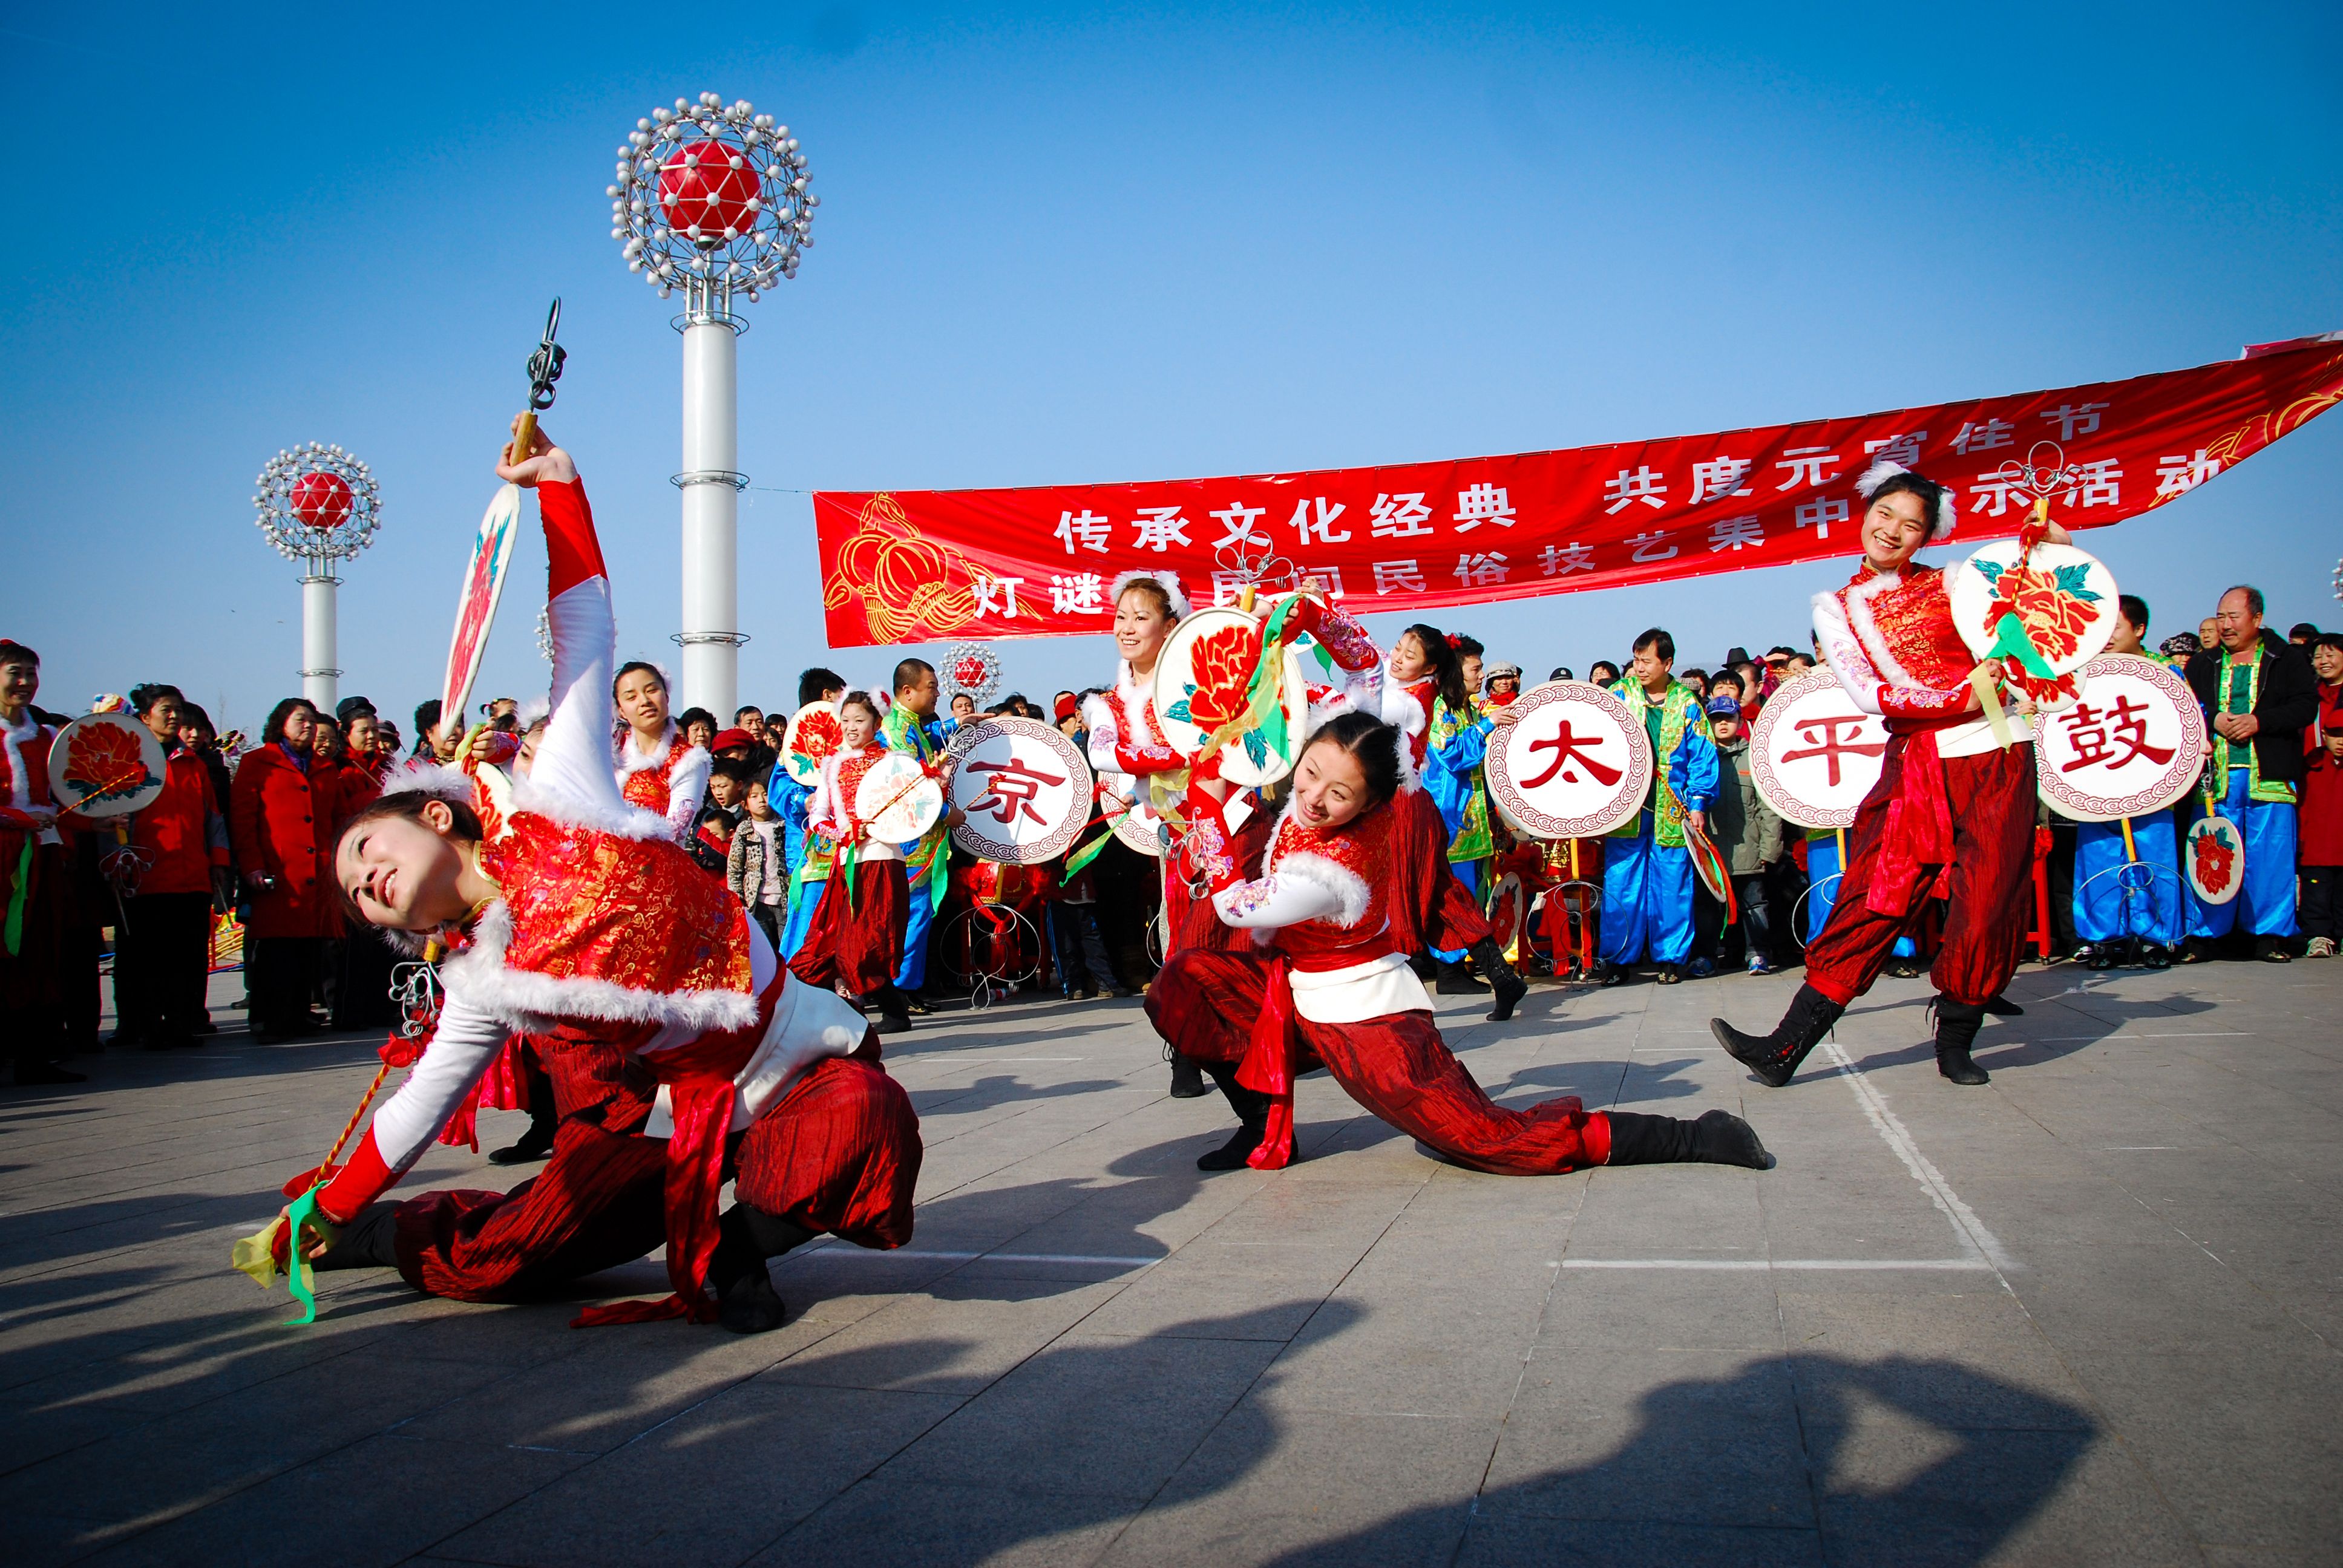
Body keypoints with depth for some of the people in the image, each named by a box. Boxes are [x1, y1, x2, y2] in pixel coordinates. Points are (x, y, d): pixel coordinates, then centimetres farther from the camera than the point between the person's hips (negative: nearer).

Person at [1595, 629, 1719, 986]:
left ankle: (1671, 957, 15)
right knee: (1620, 886, 0)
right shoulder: (1618, 695, 5)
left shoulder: (1687, 703, 4)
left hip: (1672, 811, 0)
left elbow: (1703, 756, 3)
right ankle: (1618, 958, 10)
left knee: (1672, 886, 4)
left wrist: (1698, 804, -5)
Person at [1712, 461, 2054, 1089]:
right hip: (1917, 762, 0)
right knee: (1872, 900, -6)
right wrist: (1965, 695, -16)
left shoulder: (1951, 585, 8)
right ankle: (1786, 1048, -5)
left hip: (1995, 755, 0)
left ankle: (1955, 1042, 16)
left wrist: (2051, 547, -5)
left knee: (1986, 906, -4)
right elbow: (1869, 694, -5)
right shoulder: (1837, 608, 9)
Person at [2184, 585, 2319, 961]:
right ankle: (2203, 936, 7)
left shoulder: (2287, 660, 7)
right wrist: (2212, 721, -9)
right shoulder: (2203, 665, 16)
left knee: (2271, 856, -2)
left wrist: (2258, 721, -13)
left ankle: (2271, 936, 6)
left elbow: (2306, 706, -2)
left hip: (2270, 775, -2)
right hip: (2215, 775, 2)